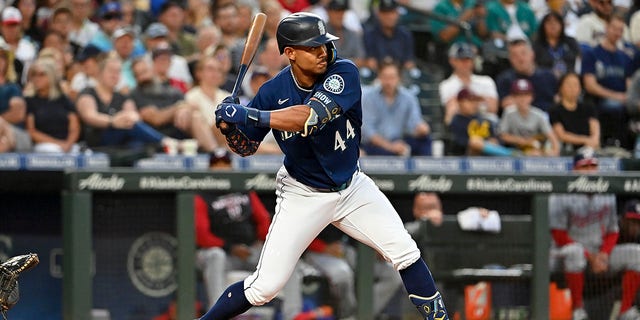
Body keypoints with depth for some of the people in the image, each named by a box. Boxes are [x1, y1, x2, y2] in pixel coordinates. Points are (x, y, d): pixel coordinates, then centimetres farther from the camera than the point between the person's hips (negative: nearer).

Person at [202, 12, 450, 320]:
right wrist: (230, 127, -25)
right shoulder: (273, 92, -15)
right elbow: (246, 147, -2)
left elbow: (311, 117, -37)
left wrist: (248, 115, -40)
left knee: (405, 254, -7)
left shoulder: (344, 73, -20)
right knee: (264, 286, -6)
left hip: (352, 187, 1)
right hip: (303, 196, -1)